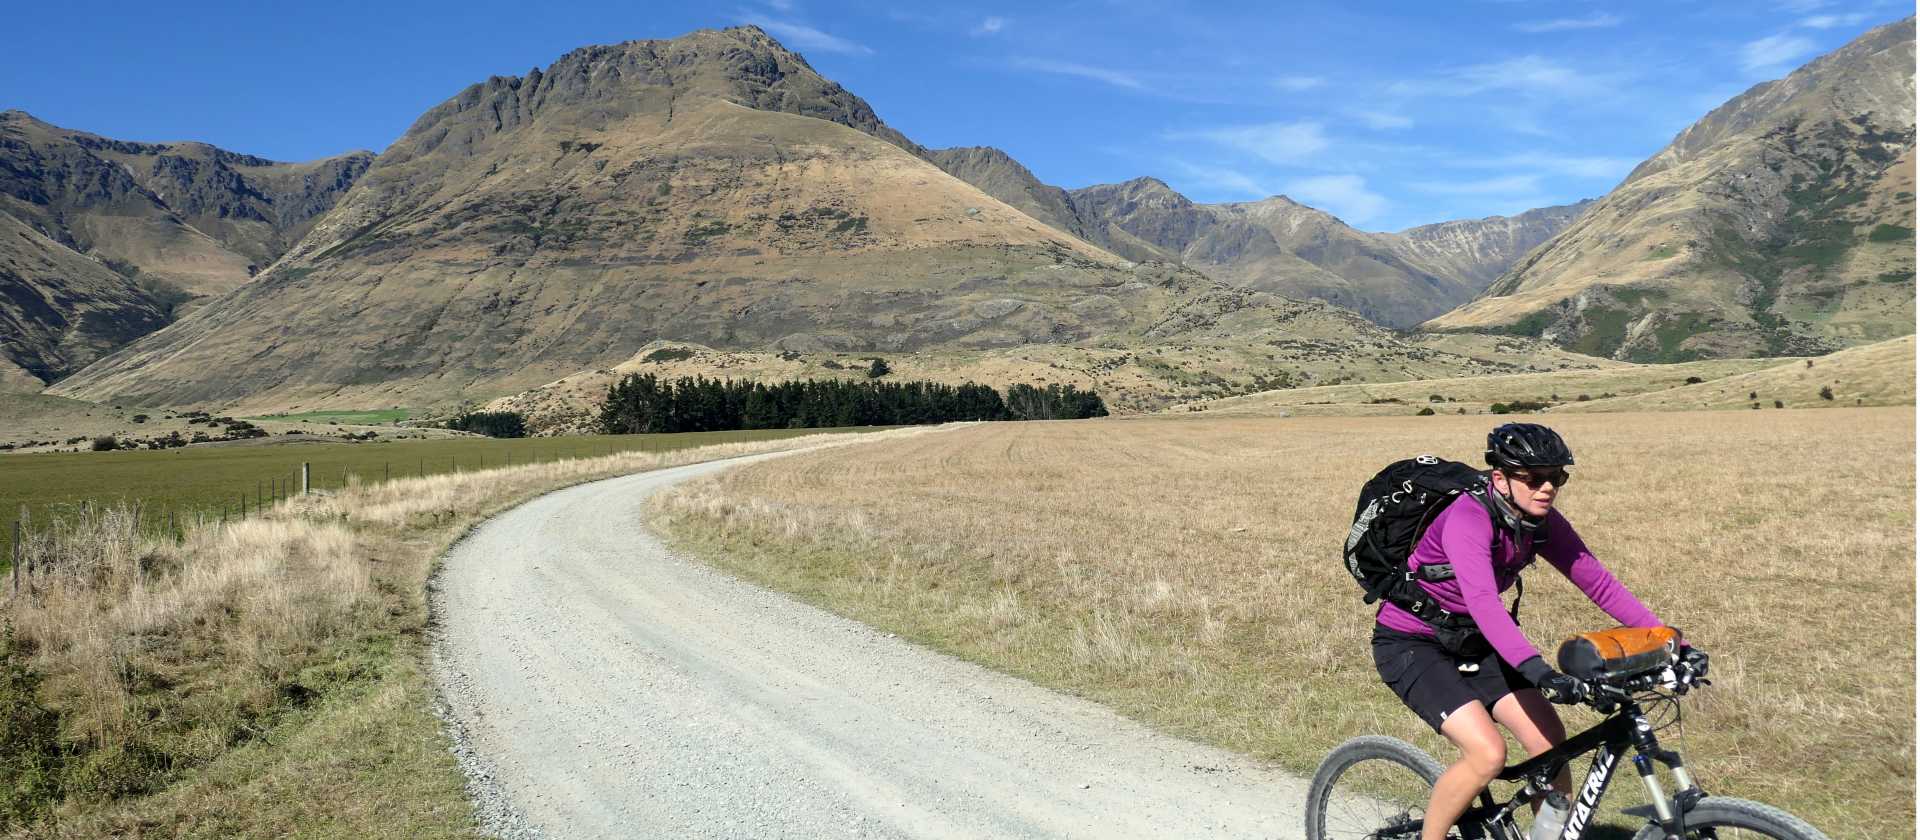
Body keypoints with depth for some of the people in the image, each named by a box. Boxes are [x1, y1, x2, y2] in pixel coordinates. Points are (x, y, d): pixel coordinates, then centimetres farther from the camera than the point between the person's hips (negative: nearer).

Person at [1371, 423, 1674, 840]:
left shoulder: (1541, 523, -6)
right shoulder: (1467, 519, -30)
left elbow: (1598, 582, -4)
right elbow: (1482, 601, -43)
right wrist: (1538, 670, -53)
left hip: (1469, 643, 7)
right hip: (1410, 646, -7)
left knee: (1551, 739, -5)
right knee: (1488, 753, -21)